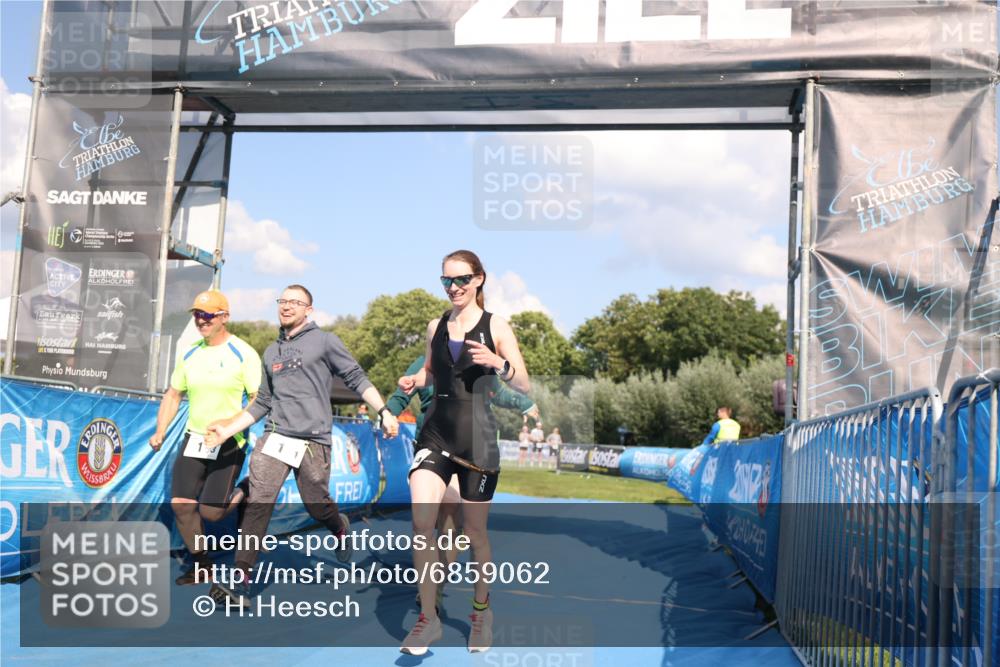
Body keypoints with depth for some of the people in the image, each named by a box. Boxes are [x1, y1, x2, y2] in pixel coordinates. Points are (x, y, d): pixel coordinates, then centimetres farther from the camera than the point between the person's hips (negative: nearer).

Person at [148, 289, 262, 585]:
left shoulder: (243, 353, -8)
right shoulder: (188, 354, 9)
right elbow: (173, 394, 18)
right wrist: (161, 431, 7)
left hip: (229, 444, -5)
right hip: (193, 439, 5)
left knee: (210, 512, -9)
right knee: (180, 503, -2)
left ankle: (242, 496, 24)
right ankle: (200, 563, 17)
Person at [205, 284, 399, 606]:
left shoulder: (324, 341, 3)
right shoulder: (272, 352, 18)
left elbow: (357, 378, 2)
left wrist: (384, 412, -5)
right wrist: (229, 428, 14)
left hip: (313, 442, -3)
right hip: (274, 437, 4)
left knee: (317, 507, 3)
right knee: (258, 502, -11)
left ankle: (341, 529, 40)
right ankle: (240, 580, -13)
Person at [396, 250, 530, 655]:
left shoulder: (496, 328, -3)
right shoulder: (435, 327, 8)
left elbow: (525, 387, -5)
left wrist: (498, 364, -24)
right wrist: (414, 380, 2)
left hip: (477, 438, -3)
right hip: (435, 434, 3)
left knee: (475, 531, 9)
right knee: (421, 522, -14)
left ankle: (482, 610, 33)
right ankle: (428, 618, 0)